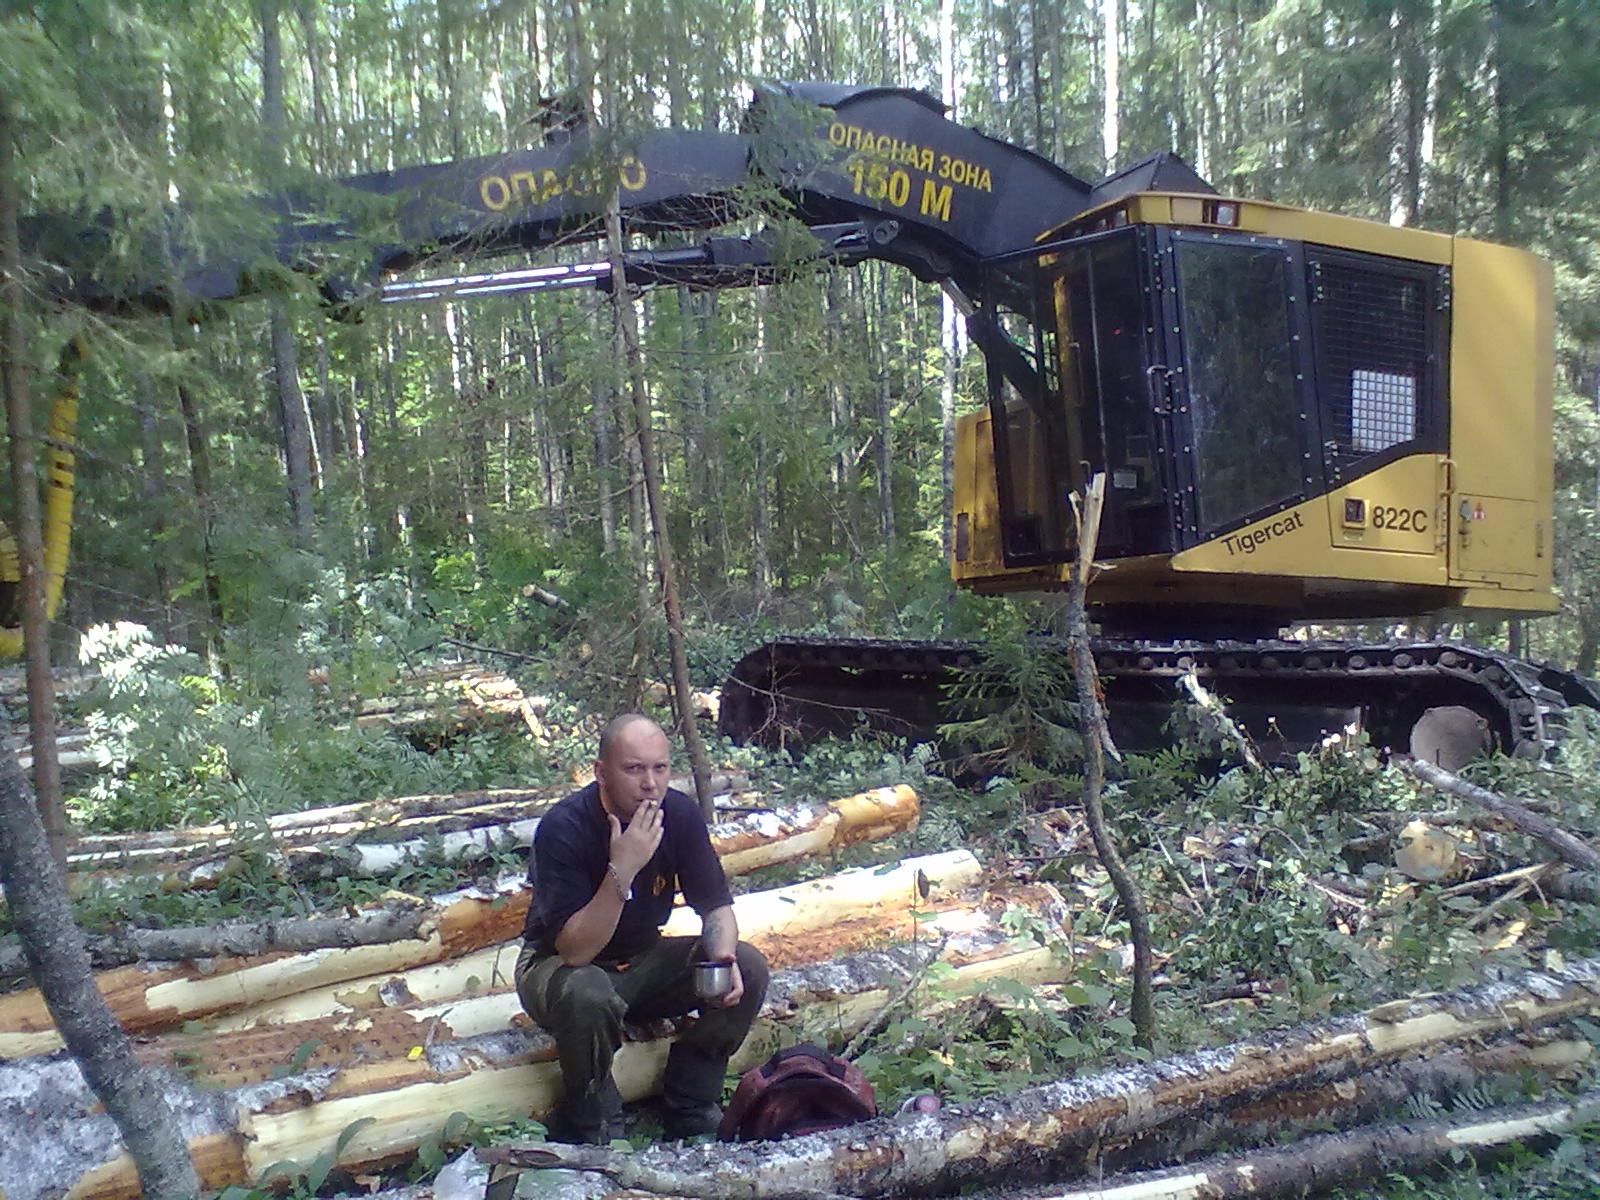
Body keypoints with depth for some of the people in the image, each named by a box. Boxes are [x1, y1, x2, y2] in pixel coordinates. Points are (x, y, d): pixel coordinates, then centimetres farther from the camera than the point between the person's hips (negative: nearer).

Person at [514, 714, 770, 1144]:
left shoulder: (681, 813, -14)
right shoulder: (563, 829, -28)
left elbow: (716, 906, -6)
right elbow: (575, 951, -32)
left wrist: (723, 959, -27)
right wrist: (622, 870, -43)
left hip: (643, 962, 5)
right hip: (561, 969, -5)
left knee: (749, 969, -14)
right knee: (587, 994, -38)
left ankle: (689, 1109, 1)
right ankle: (589, 1127, -10)